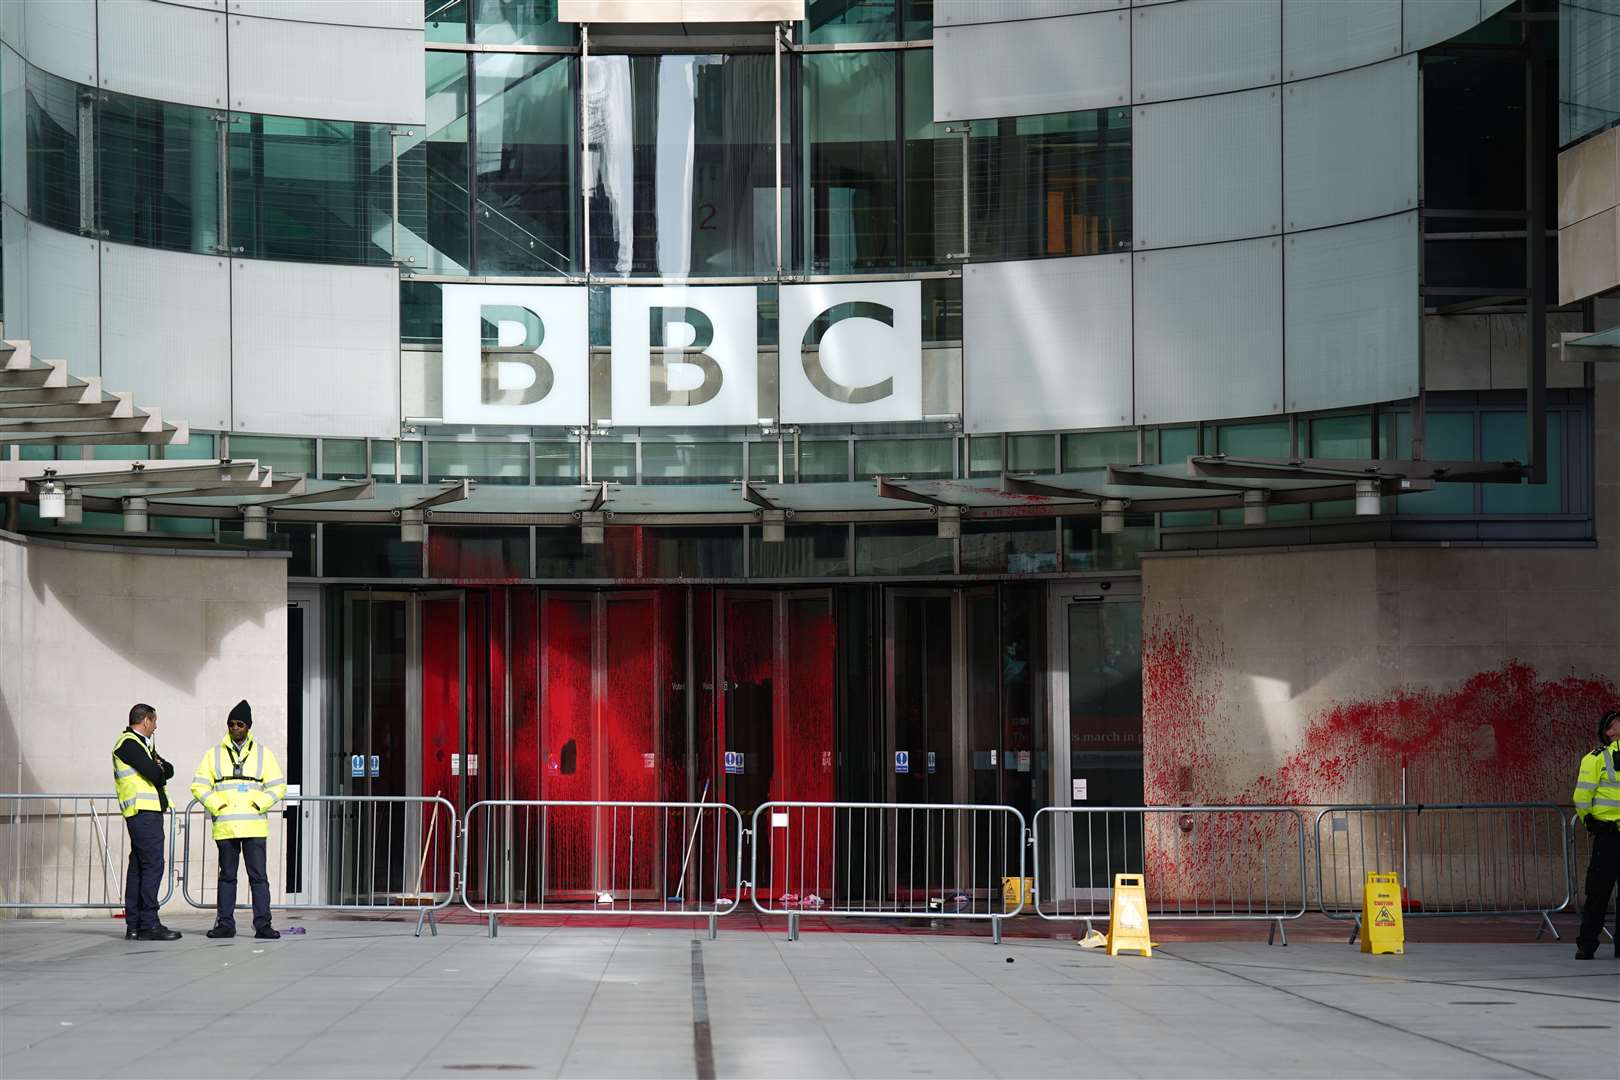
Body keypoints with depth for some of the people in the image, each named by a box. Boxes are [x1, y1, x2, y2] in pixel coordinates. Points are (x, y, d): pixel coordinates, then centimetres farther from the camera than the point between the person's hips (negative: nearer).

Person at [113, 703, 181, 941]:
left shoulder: (141, 744, 24)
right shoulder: (128, 743, -8)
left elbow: (167, 770, 15)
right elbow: (155, 774, -18)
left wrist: (158, 769, -6)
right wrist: (159, 772, 3)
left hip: (150, 812, 10)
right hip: (143, 812, -10)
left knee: (139, 867, 9)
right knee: (152, 865, -13)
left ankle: (133, 925, 10)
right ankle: (148, 924, -15)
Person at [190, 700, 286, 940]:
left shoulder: (263, 754, 10)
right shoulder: (214, 755, 11)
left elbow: (278, 786, 8)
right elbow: (199, 785, 8)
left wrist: (260, 803, -7)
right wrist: (215, 805, -6)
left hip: (254, 826, -1)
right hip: (224, 826, 1)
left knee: (258, 876, -5)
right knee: (227, 876, 6)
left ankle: (262, 924, -6)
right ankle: (225, 924, 10)